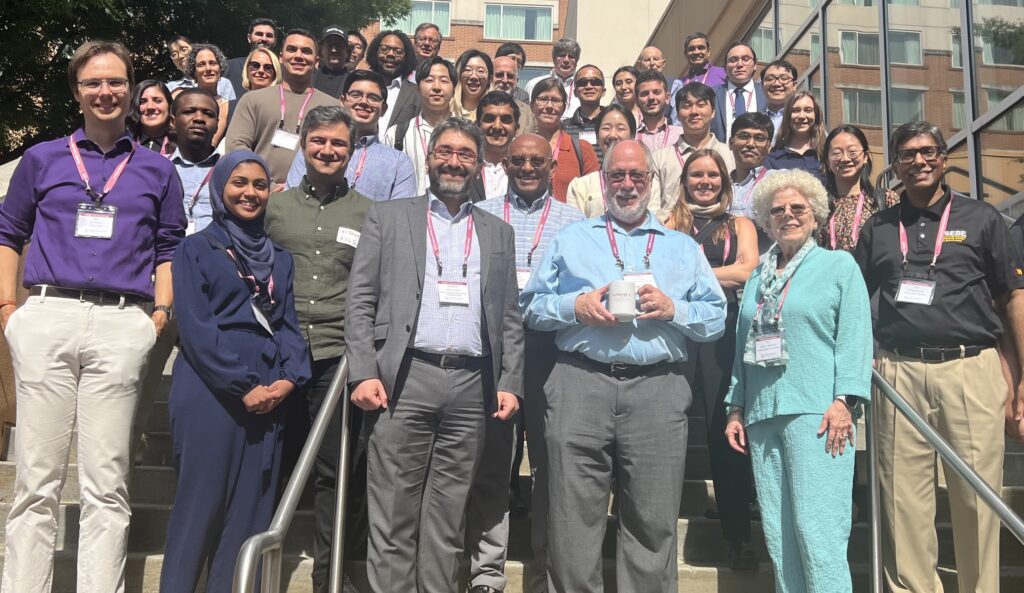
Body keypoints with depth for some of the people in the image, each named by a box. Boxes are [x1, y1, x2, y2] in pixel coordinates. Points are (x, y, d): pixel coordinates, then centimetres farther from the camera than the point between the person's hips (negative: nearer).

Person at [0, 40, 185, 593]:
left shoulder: (157, 170, 16)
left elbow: (168, 248, 14)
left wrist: (162, 310, 1)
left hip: (122, 325, 0)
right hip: (47, 317, 1)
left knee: (106, 483, 0)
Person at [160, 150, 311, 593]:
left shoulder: (280, 258, 18)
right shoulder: (196, 249, 4)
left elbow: (288, 324, 11)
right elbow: (196, 328, -7)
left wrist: (289, 378, -7)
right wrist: (244, 386, -13)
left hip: (269, 397, 5)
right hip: (209, 394, -4)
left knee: (251, 509, 6)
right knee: (200, 504, -3)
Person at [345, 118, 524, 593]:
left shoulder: (498, 233, 18)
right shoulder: (388, 217, 11)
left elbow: (509, 317, 15)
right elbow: (360, 301, 4)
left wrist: (510, 384, 4)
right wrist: (364, 372, -7)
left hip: (472, 386, 2)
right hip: (403, 379, -2)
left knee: (447, 519, 7)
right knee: (393, 514, 0)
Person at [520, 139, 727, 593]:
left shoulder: (683, 247, 18)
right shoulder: (570, 239, 17)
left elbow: (717, 319, 12)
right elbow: (531, 307, 12)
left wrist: (673, 309, -6)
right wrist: (575, 307, -6)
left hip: (658, 389, 1)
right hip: (580, 383, 0)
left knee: (653, 525, 3)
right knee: (573, 522, 0)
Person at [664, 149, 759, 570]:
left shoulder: (740, 225, 18)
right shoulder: (670, 225, 14)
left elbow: (748, 271, 0)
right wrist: (723, 275, -7)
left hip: (723, 332, 1)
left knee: (727, 433, 1)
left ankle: (739, 539, 9)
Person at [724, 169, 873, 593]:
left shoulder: (839, 265, 8)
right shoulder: (756, 280, 22)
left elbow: (855, 336, -2)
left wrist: (844, 400, -13)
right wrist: (736, 408, 15)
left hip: (816, 414, -5)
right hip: (762, 416, 5)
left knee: (818, 532, -10)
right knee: (778, 535, 5)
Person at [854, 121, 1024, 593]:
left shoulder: (980, 217, 9)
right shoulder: (878, 228, 14)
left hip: (971, 369, -1)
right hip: (899, 373, 2)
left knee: (976, 495, 0)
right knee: (903, 497, 3)